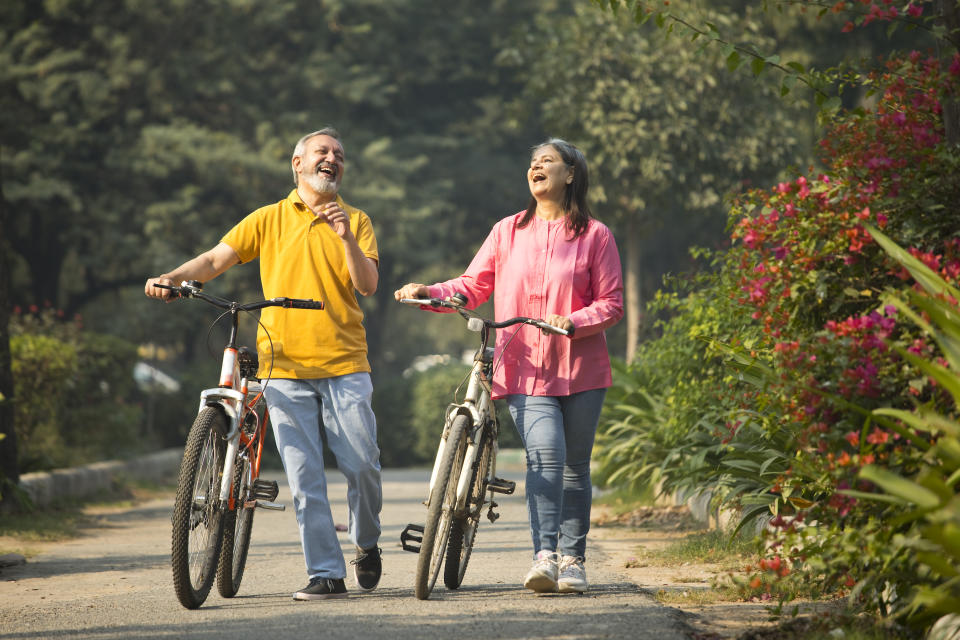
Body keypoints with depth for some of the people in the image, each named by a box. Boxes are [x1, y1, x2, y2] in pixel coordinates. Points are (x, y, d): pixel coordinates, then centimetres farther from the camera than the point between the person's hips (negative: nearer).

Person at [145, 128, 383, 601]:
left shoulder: (355, 221, 12)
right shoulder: (268, 220, 12)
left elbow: (368, 285, 0)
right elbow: (216, 259, 6)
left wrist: (346, 238, -16)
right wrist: (174, 277, -12)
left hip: (343, 362, 0)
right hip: (284, 363, 0)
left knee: (361, 464, -4)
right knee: (303, 475, -3)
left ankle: (366, 544, 23)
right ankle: (325, 574, 1)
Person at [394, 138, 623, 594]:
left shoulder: (594, 235, 3)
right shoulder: (507, 232, 10)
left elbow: (611, 303, 1)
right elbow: (474, 286, 11)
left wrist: (574, 322, -17)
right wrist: (429, 292, -6)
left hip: (579, 368, 0)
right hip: (525, 368, 0)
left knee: (575, 465, 7)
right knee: (545, 454, -19)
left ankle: (572, 559, 19)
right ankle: (544, 557, -23)